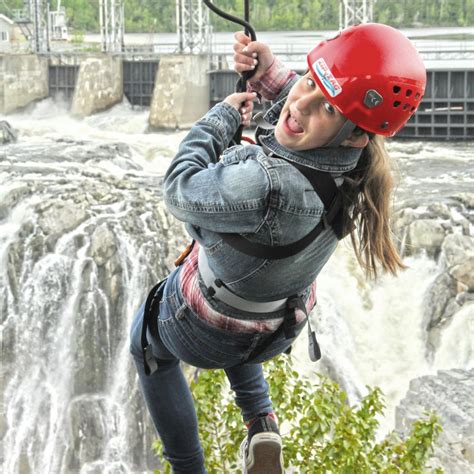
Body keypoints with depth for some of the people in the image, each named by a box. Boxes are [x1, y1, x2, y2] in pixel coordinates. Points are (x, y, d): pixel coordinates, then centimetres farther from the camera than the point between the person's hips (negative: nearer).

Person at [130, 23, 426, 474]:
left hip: (205, 331, -6)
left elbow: (180, 190, -27)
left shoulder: (270, 186, -47)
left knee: (146, 342, 29)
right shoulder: (354, 157, -24)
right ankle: (261, 423, 29)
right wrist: (270, 73, -11)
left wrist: (223, 115, -15)